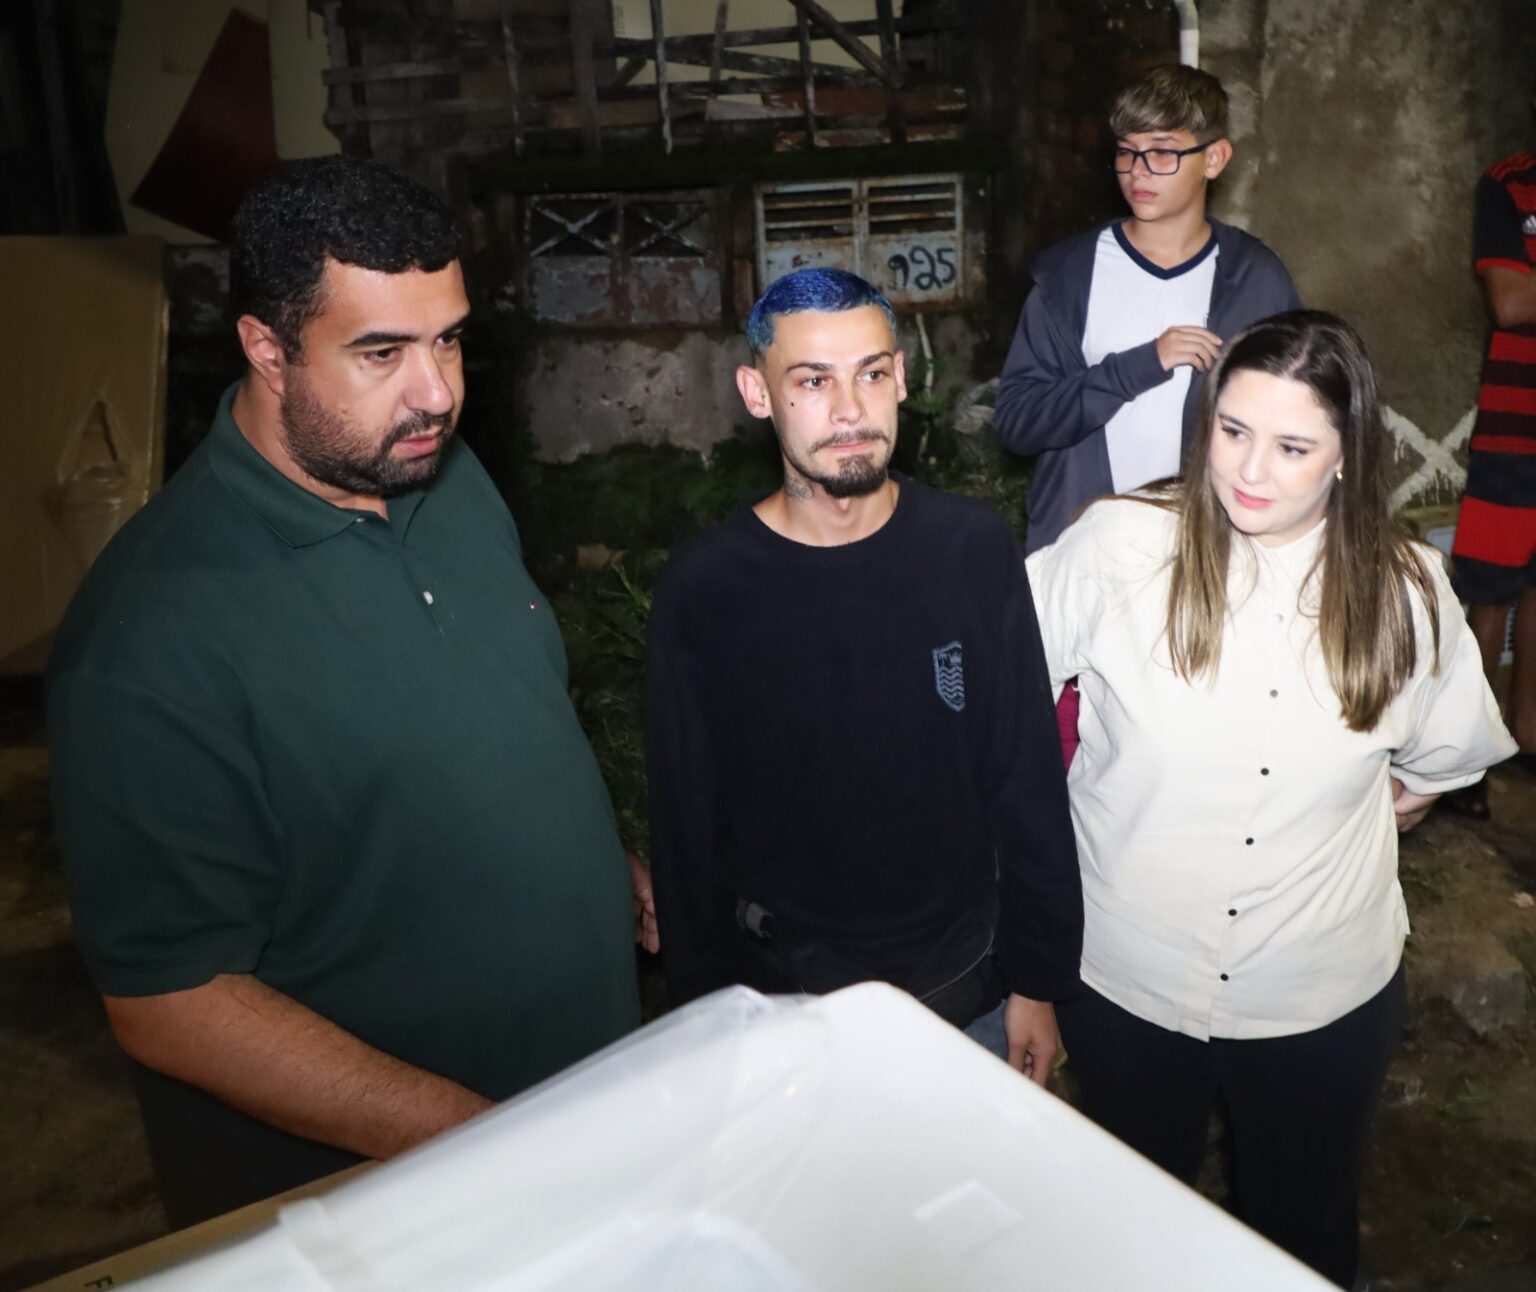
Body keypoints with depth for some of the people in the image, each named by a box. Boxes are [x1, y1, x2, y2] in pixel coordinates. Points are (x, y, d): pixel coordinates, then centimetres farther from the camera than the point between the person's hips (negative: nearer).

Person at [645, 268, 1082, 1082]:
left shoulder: (975, 550, -11)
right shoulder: (702, 587, -14)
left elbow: (1029, 787, -4)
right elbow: (687, 830, -6)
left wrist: (1038, 980, 0)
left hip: (968, 990, 2)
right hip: (783, 1000, -1)